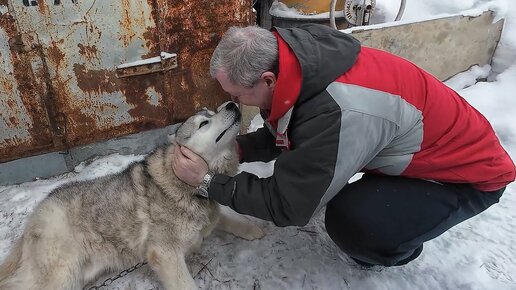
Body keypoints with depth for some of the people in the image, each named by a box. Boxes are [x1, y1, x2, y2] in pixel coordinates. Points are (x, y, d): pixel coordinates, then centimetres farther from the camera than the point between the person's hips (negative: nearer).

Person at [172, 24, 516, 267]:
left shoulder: (338, 114, -41)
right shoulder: (303, 60, -14)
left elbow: (287, 205, -28)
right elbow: (283, 133, 3)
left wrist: (208, 181, -19)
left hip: (472, 173, -7)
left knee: (348, 221, -28)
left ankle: (399, 250, 9)